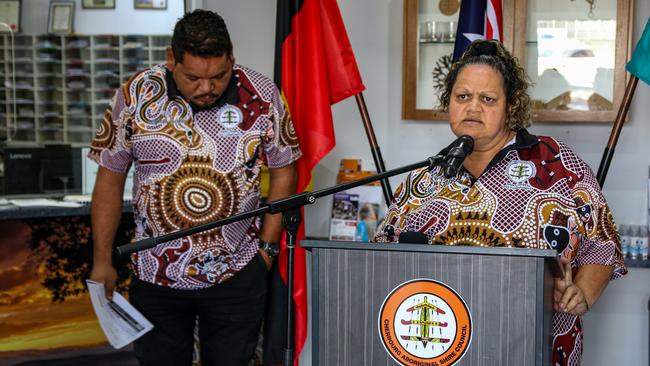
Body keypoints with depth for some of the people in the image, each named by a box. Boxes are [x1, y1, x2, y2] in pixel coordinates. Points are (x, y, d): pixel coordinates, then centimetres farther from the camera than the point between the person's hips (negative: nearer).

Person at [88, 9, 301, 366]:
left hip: (237, 275, 0)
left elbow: (283, 174, 3)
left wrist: (267, 248, 0)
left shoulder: (262, 97, -8)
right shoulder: (135, 95, -8)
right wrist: (102, 262, 1)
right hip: (155, 274, 1)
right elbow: (110, 180, 0)